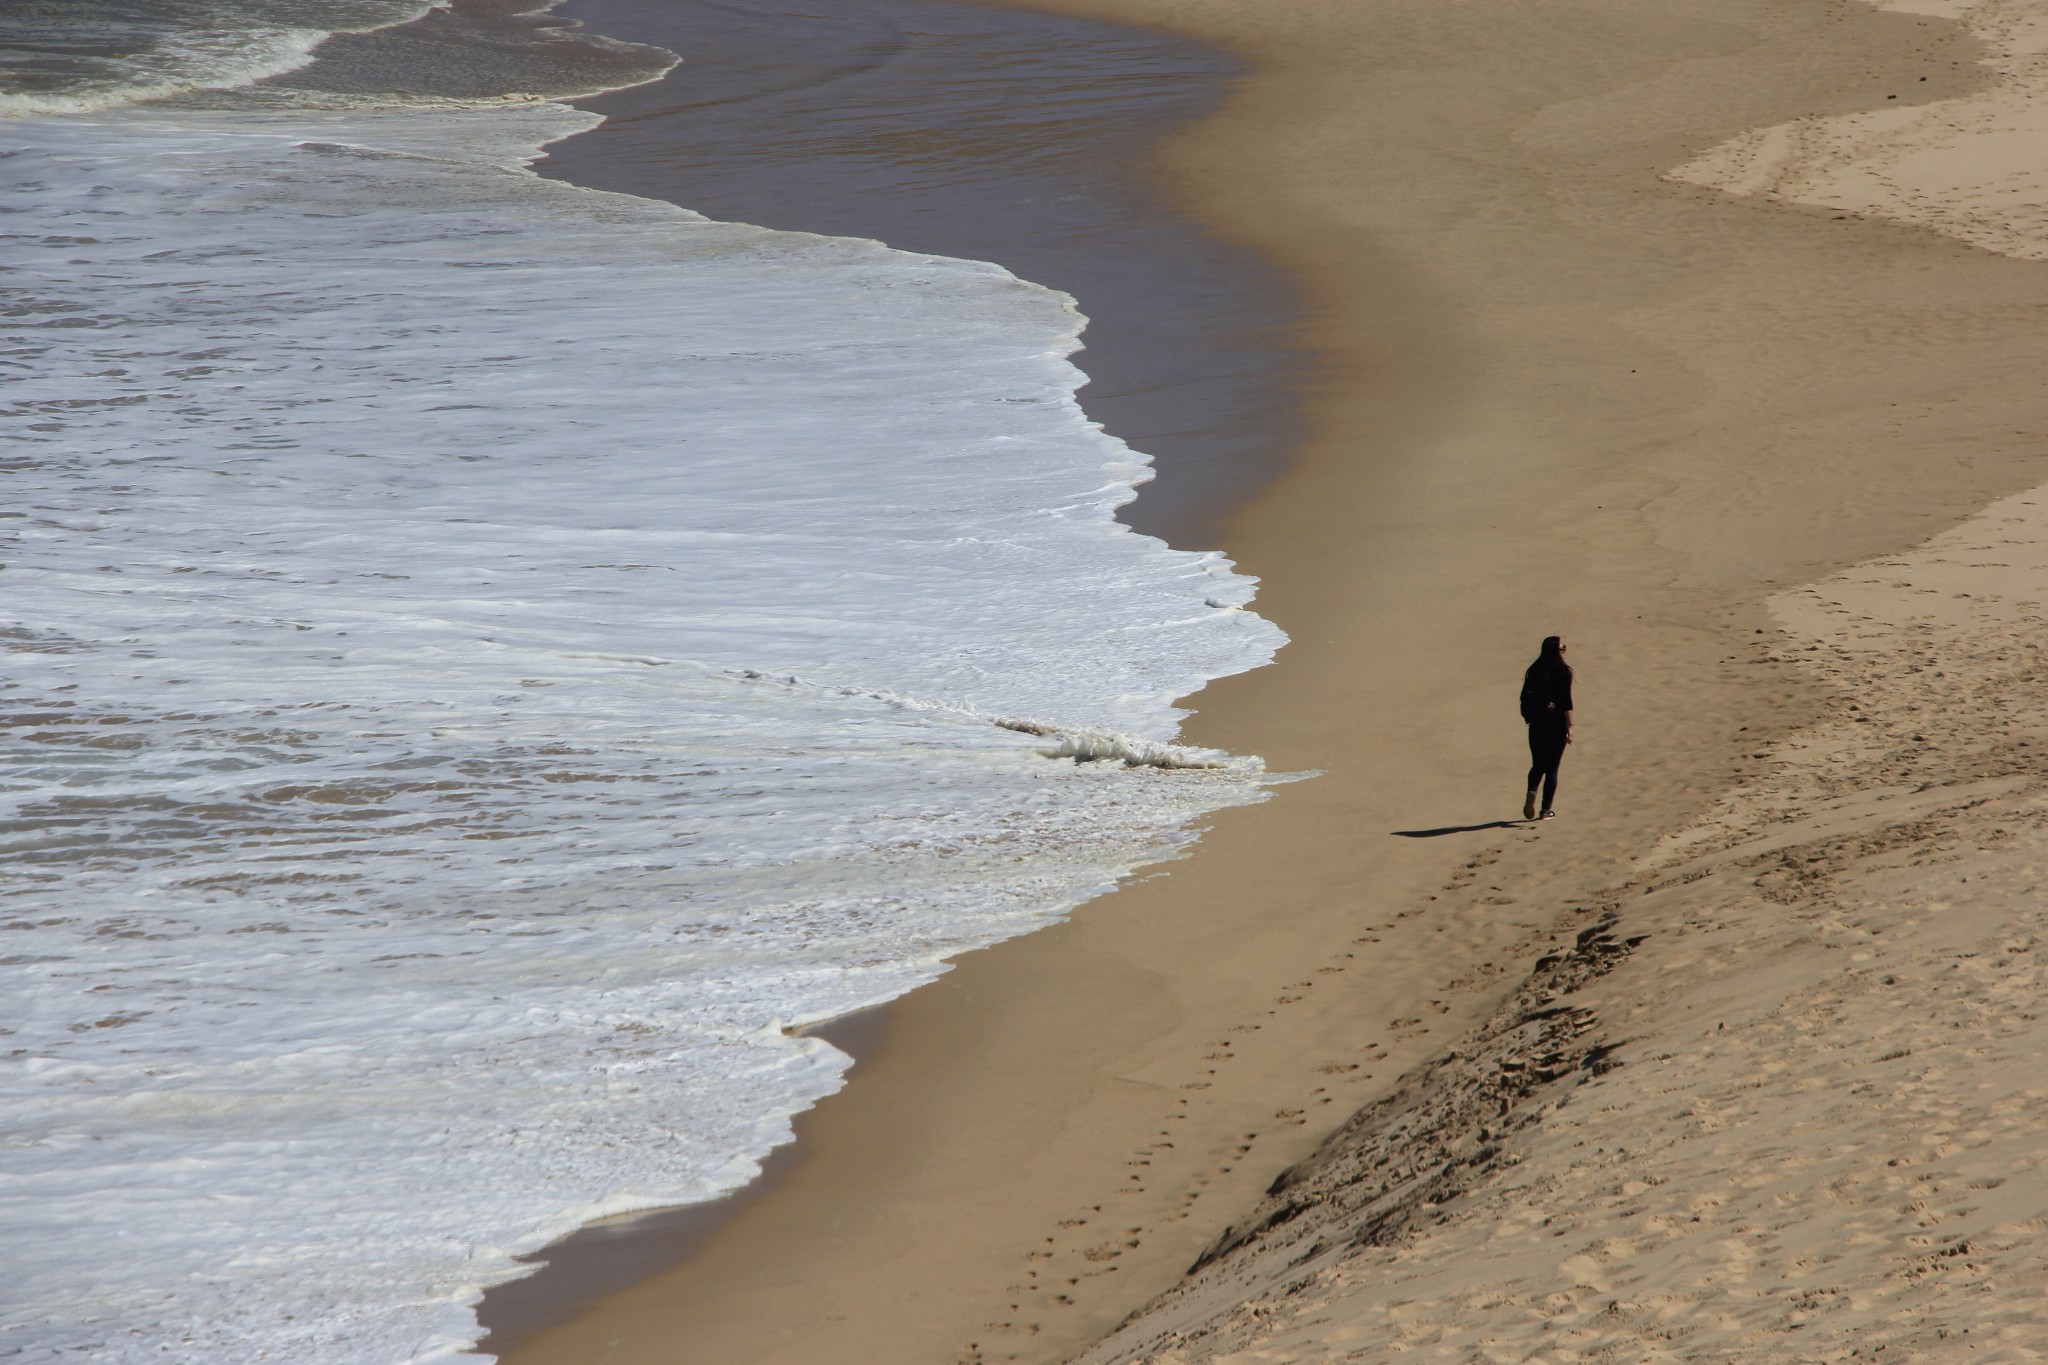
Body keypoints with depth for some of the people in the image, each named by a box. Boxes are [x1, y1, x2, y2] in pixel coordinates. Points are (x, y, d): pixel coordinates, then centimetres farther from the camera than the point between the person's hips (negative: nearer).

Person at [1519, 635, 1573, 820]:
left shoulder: (1534, 671, 2)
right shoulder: (1562, 672, -10)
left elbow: (1525, 698, 4)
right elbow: (1566, 702, -13)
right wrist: (1569, 726, -9)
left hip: (1537, 724, 3)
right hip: (1556, 724, -3)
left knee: (1538, 765, 18)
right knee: (1552, 767, 7)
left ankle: (1531, 792, -10)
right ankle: (1546, 810, 8)